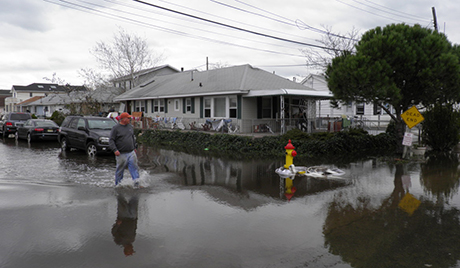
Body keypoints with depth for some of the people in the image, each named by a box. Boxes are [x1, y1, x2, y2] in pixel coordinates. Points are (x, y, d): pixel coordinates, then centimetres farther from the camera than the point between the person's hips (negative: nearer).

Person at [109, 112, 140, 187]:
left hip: (131, 153, 4)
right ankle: (118, 184, 20)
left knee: (134, 167, -6)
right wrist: (115, 150, -18)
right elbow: (111, 140, -8)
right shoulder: (116, 128, -5)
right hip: (121, 154, -4)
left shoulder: (130, 127, 12)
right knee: (120, 170, 5)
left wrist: (135, 147, 23)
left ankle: (136, 181, -7)